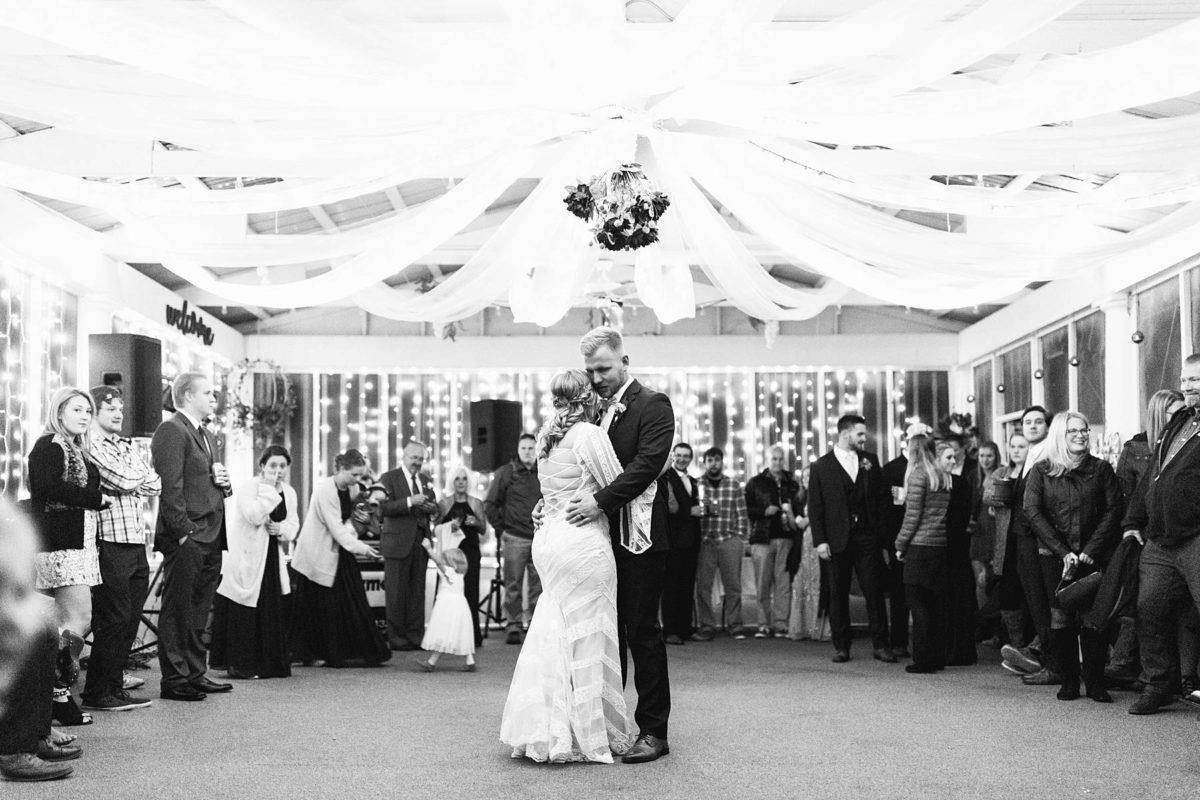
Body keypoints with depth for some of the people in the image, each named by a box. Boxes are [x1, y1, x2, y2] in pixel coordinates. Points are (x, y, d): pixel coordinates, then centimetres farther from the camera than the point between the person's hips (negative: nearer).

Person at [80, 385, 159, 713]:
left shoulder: (126, 446, 20)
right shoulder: (91, 446, -6)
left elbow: (154, 484, 12)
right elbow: (125, 480, -16)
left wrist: (130, 490, -4)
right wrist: (139, 471, 3)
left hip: (137, 541, 8)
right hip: (110, 541, -8)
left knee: (130, 620, 10)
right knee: (113, 619, -5)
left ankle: (115, 687, 19)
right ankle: (96, 694, 3)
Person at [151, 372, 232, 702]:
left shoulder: (206, 435, 22)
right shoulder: (171, 431, -9)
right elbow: (170, 487, -16)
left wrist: (224, 483, 7)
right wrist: (183, 531, -20)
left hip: (211, 538, 9)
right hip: (186, 538, -9)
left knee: (199, 612, 14)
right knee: (177, 610, -3)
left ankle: (195, 674, 21)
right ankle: (174, 680, 1)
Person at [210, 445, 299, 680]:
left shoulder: (289, 492, 11)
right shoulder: (247, 488, -11)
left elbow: (293, 524, 13)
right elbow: (254, 516, -25)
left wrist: (281, 529, -8)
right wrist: (268, 488, -21)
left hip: (272, 559, 7)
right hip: (246, 559, -7)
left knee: (272, 613, 7)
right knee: (244, 615, -6)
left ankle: (269, 664, 16)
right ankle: (239, 664, 2)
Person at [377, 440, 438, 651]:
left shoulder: (424, 480, 17)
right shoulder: (389, 478, -4)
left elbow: (435, 507, 17)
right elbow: (383, 508, -15)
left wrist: (430, 507, -6)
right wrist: (409, 502, -24)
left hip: (420, 541, 6)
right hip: (398, 542, -6)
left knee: (418, 591, 8)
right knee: (397, 593, -1)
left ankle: (415, 635, 14)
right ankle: (396, 637, 6)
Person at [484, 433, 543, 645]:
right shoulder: (506, 473, 3)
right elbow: (491, 504, 5)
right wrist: (500, 530, 1)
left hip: (539, 539, 2)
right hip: (514, 538, -2)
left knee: (538, 585, 3)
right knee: (513, 586, -2)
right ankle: (512, 626, 3)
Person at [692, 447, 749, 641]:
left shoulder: (734, 485, 8)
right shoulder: (697, 484, 7)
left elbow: (741, 514, 8)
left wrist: (741, 539, 2)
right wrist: (700, 508, -12)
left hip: (729, 540, 0)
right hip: (704, 541, 0)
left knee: (733, 585, 1)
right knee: (703, 585, -2)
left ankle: (734, 624, 8)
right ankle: (707, 625, 5)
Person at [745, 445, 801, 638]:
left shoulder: (792, 485, 17)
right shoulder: (755, 483, 11)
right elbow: (746, 510, 6)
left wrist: (792, 515, 0)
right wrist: (764, 511, -9)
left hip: (785, 538, 1)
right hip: (762, 538, -1)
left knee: (783, 583, -3)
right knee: (763, 585, -3)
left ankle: (781, 624, -1)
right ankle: (765, 624, 3)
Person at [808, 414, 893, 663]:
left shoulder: (870, 461, 9)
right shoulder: (822, 467, 1)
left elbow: (879, 497, 10)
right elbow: (815, 507, -1)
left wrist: (882, 532, -4)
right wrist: (819, 540, -6)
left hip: (867, 537, 2)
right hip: (838, 539, -2)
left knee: (874, 591, -1)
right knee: (838, 594, 5)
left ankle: (880, 645, 5)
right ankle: (841, 647, 14)